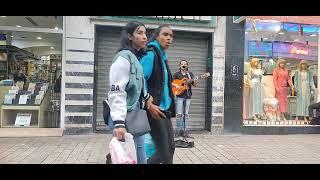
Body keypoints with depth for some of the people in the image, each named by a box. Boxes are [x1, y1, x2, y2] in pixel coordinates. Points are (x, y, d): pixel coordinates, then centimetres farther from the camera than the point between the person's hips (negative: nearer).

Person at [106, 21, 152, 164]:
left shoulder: (136, 58, 13)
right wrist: (119, 122, -26)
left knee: (141, 159, 15)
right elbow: (116, 92, -21)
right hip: (124, 117, -9)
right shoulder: (124, 57, -14)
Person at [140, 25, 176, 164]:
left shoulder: (163, 57, 16)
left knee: (170, 148, 12)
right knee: (164, 152, -3)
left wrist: (169, 106, 15)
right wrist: (149, 105, -23)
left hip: (164, 108, 9)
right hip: (154, 109, -9)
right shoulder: (150, 54, -11)